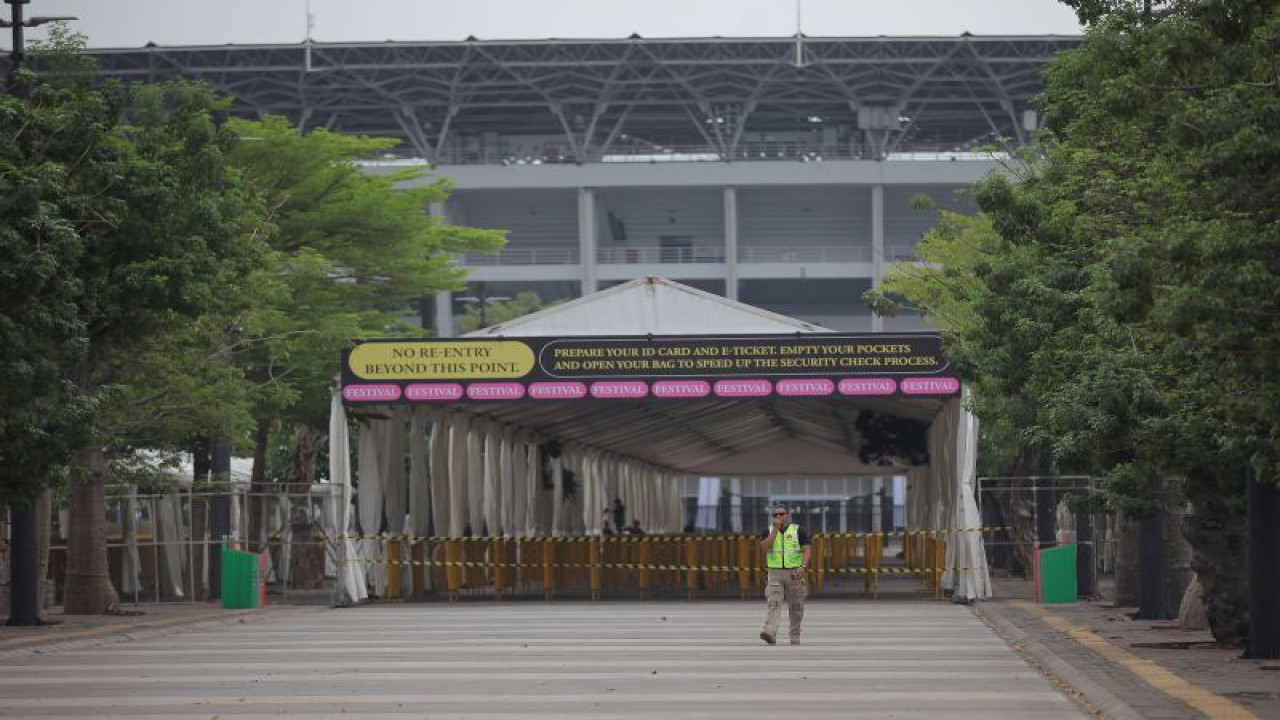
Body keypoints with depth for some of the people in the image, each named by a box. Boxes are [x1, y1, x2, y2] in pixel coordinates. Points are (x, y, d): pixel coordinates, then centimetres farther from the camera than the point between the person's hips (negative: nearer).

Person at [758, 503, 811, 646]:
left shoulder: (798, 531, 0)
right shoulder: (769, 531, 6)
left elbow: (806, 550, -9)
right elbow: (764, 547, -11)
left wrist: (803, 566, -26)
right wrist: (775, 529, -14)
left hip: (794, 573, 0)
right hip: (775, 574, 0)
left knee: (795, 607, 6)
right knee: (774, 603, -16)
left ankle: (795, 637, 18)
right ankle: (770, 633, -32)